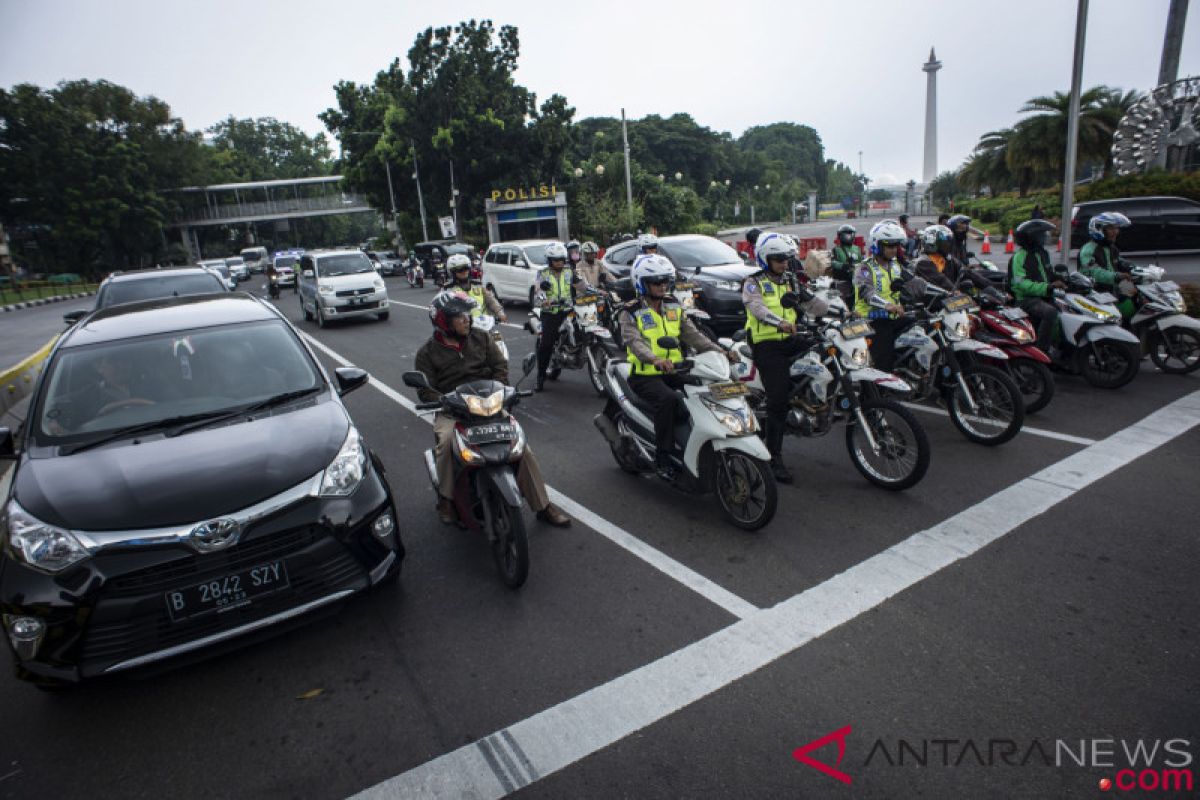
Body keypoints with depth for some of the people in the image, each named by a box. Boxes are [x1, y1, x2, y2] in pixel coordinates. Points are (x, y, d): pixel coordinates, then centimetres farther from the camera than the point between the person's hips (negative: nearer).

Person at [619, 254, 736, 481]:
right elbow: (634, 342, -24)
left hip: (673, 370, 6)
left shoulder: (673, 306, 13)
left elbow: (692, 334, 7)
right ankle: (662, 456, -23)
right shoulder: (630, 313, -6)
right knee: (668, 399, -34)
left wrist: (719, 352, -9)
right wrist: (656, 360, -44)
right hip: (644, 374, -6)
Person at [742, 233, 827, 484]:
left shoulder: (790, 280, 18)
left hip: (790, 339, 7)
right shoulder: (753, 283, -2)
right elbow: (757, 307, -22)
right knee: (778, 400, -14)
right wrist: (780, 322, -39)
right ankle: (774, 458, -8)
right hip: (767, 344, -6)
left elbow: (810, 301, 15)